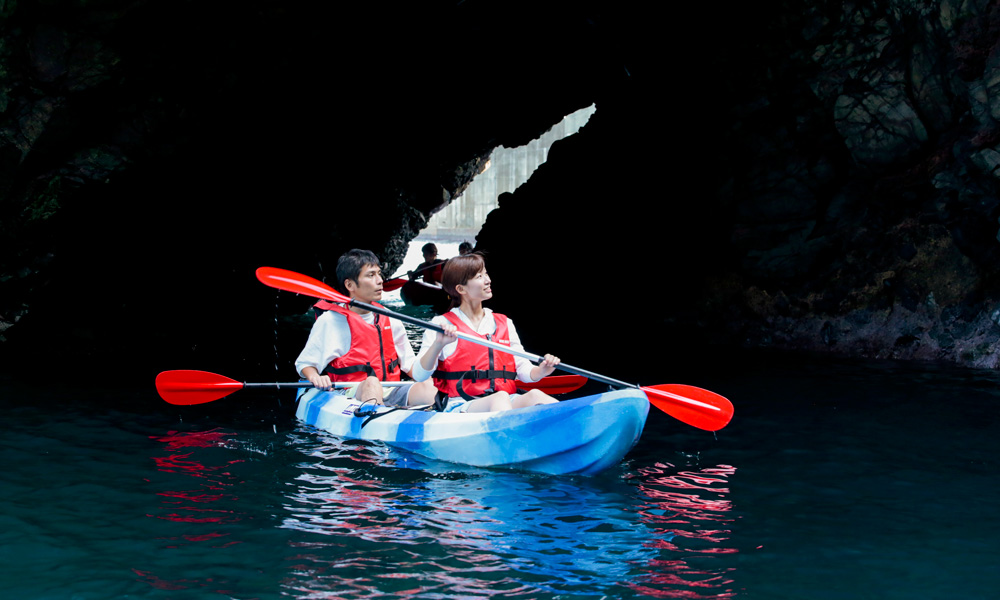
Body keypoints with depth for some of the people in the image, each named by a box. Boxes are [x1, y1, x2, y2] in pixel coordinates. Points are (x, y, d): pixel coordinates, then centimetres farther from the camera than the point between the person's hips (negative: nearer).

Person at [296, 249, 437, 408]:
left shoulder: (389, 319, 18)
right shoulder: (330, 321, 2)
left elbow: (408, 362, 25)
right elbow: (305, 362, 8)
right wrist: (315, 377, -15)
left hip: (389, 394, 5)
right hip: (350, 394, -5)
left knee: (426, 388, -25)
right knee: (371, 382, -38)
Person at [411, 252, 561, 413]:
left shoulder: (504, 323, 22)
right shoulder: (441, 324, 7)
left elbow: (523, 369, 18)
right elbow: (419, 375, -3)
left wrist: (541, 371, -5)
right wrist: (438, 344, -20)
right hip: (459, 406, -4)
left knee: (534, 396, -29)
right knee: (500, 398, -37)